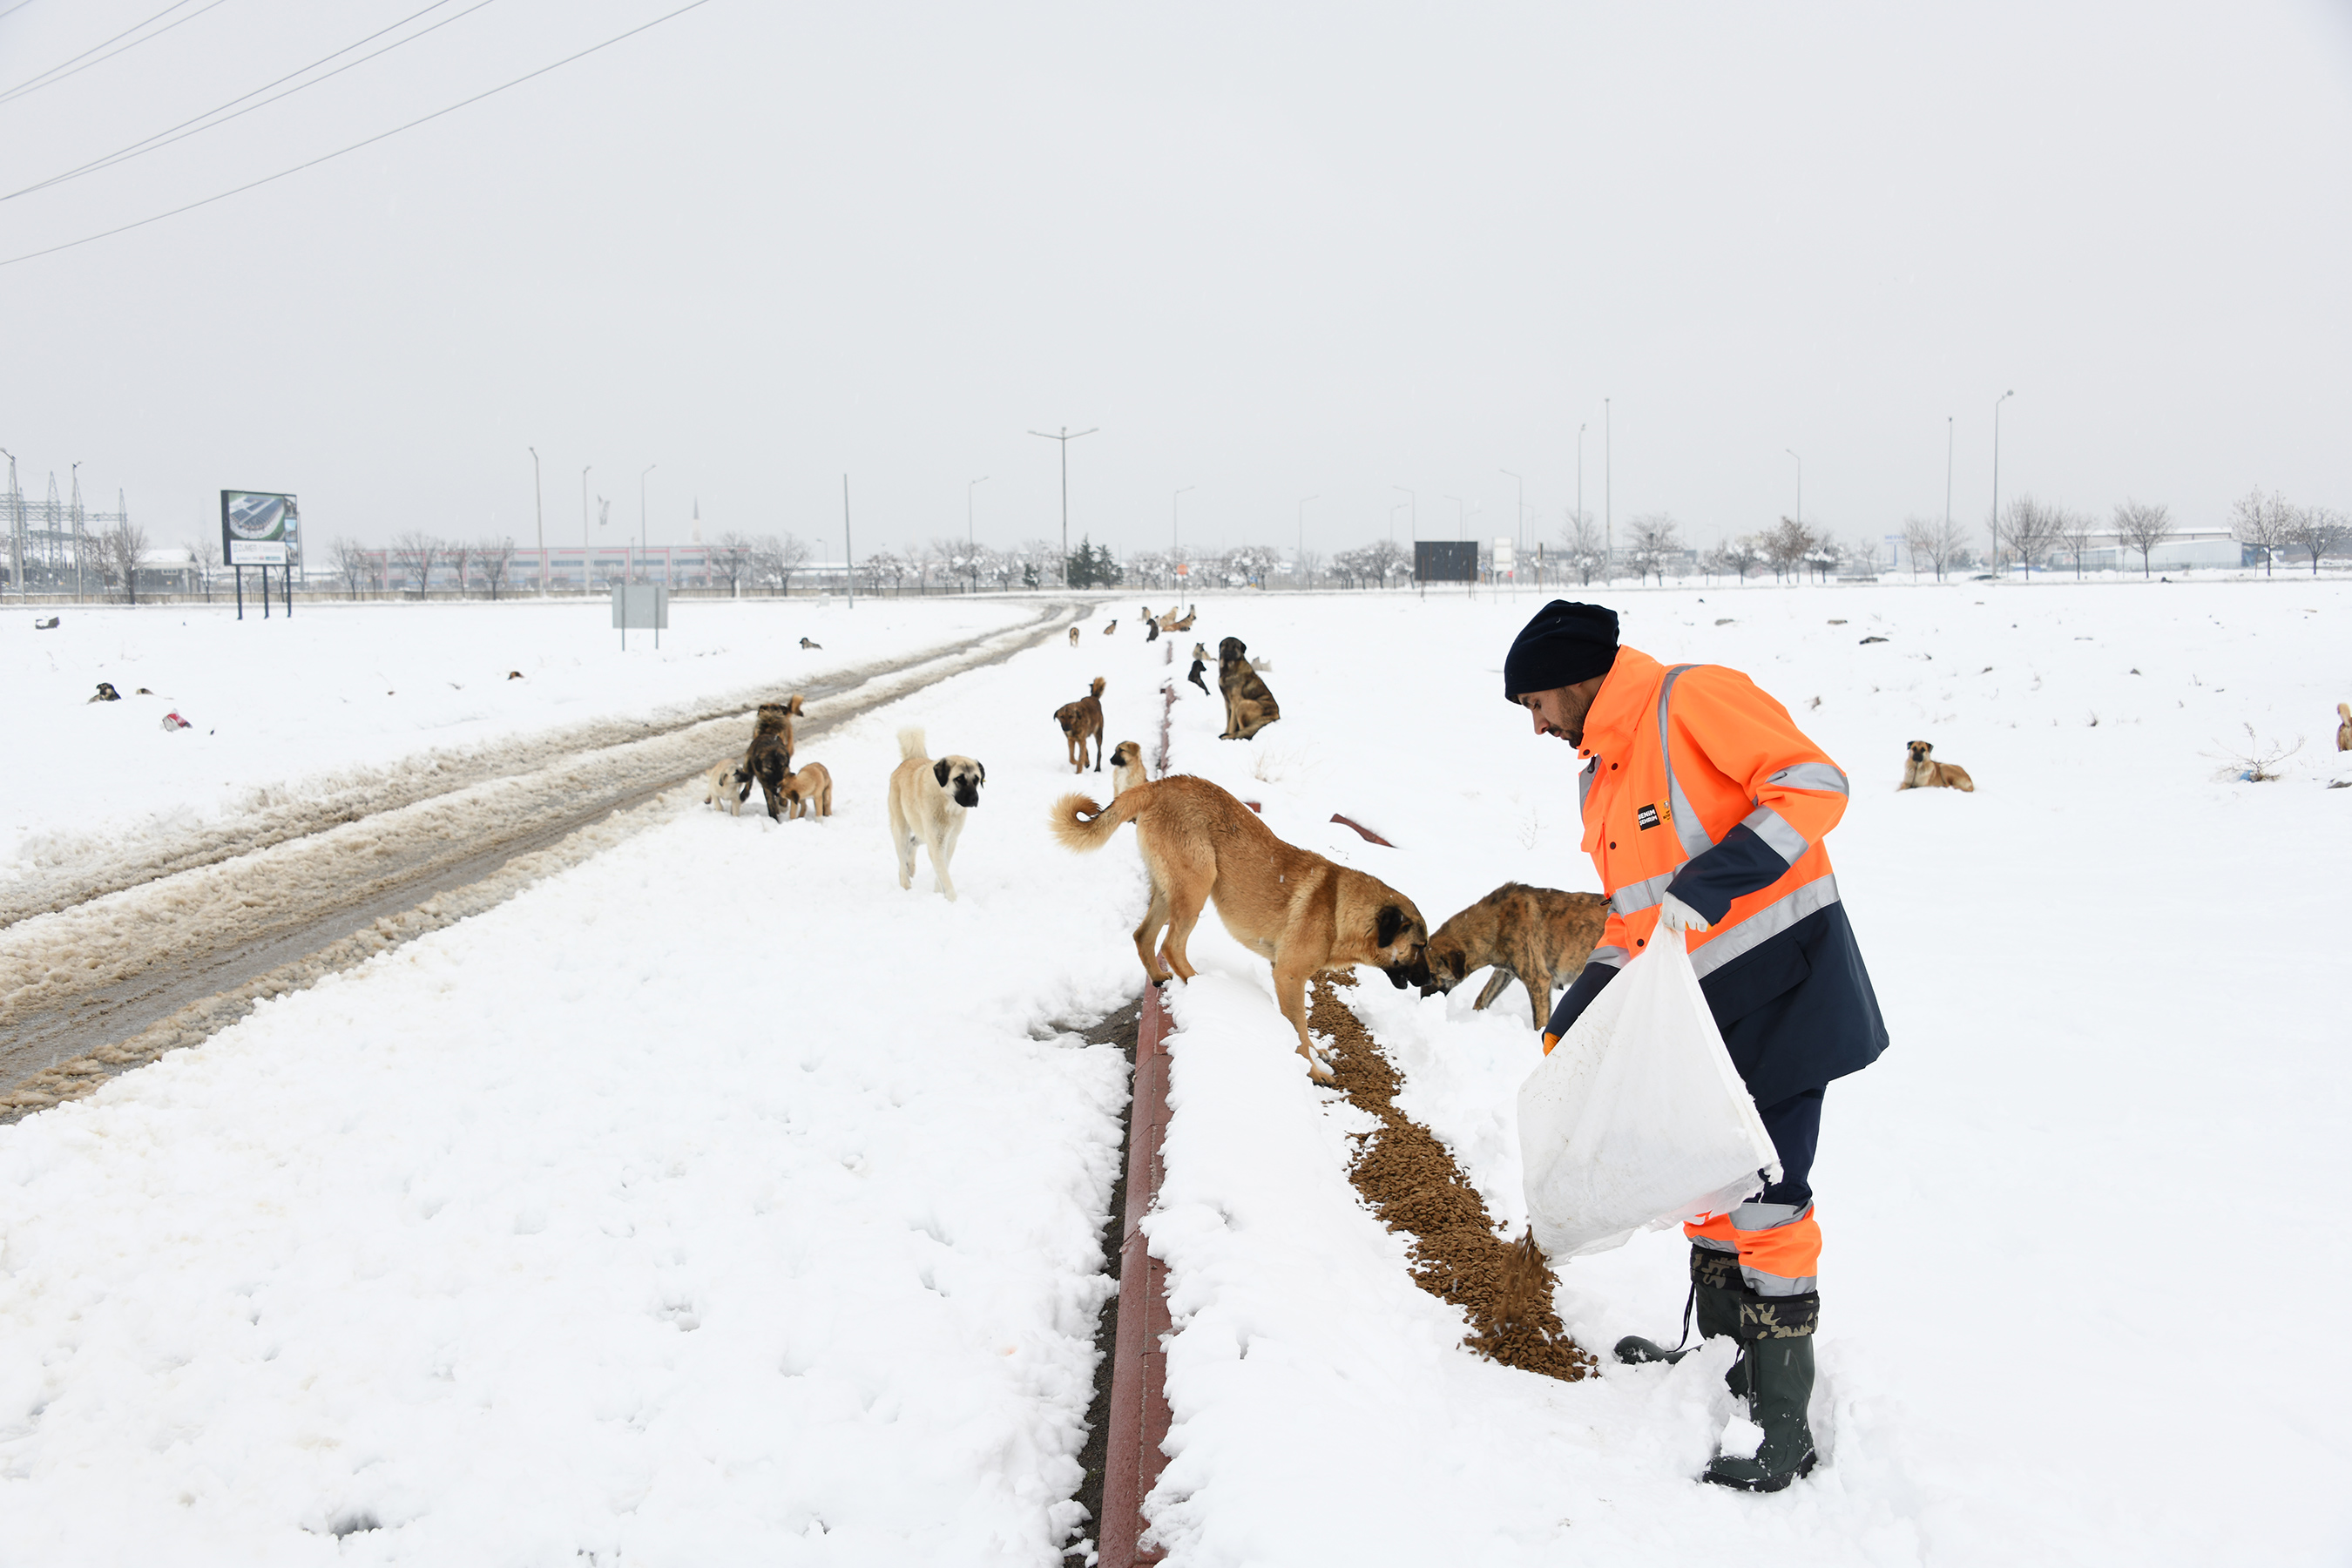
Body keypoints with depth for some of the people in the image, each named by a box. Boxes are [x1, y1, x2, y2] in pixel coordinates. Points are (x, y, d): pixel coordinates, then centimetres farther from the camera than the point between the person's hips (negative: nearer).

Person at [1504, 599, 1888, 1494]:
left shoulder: (1692, 699, -13)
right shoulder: (1600, 776, 15)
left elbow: (1813, 785, -22)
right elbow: (1630, 919, 20)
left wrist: (1706, 886, -29)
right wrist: (1570, 1026, 14)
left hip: (1781, 981, -9)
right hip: (1700, 1000, 9)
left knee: (1765, 1197, -6)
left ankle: (1781, 1429, 4)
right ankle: (1722, 1362, 36)